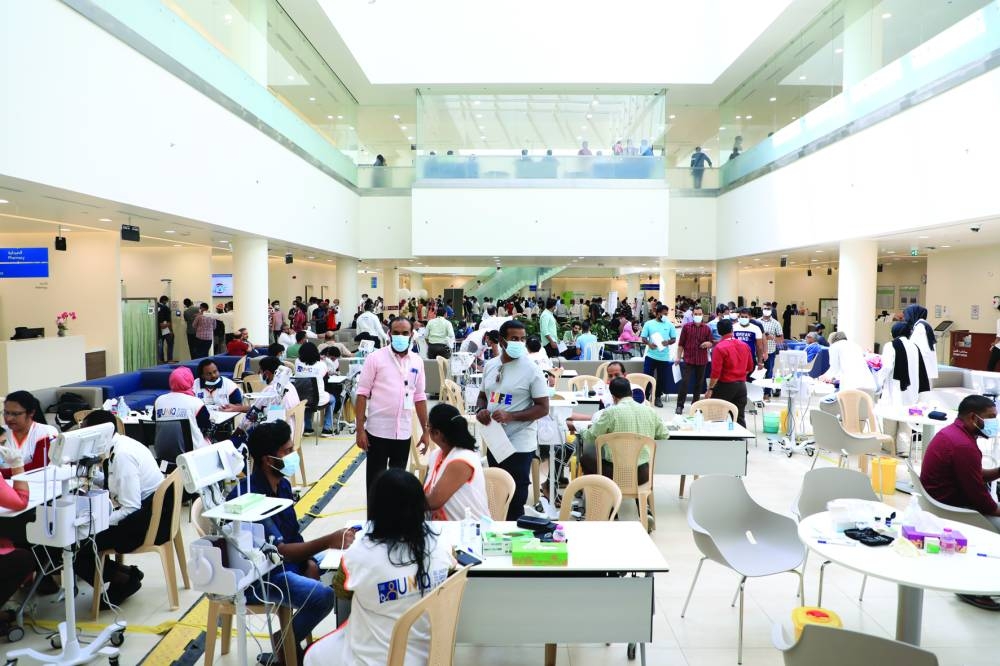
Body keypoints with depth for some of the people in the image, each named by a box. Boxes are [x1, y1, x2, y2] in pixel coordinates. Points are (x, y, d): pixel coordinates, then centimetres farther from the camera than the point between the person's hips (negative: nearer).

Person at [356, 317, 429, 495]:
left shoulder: (417, 362, 5)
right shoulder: (375, 358, -6)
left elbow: (419, 398, 11)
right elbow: (362, 394, -6)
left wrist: (425, 430, 9)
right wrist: (360, 430, -11)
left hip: (404, 432, 4)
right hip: (378, 431, -3)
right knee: (375, 478, 7)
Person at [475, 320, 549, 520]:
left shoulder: (531, 370, -12)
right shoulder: (490, 365, 4)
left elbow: (543, 408, -13)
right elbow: (483, 395, 17)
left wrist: (511, 416, -24)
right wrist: (480, 410, -7)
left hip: (519, 445, -6)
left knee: (514, 504, 3)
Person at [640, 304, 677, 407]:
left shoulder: (670, 325, 4)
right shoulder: (648, 324, 1)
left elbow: (674, 339, 7)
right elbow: (643, 338, 1)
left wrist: (668, 342, -15)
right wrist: (649, 343, -20)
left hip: (664, 357, 1)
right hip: (651, 355, -1)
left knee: (662, 379, 7)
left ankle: (658, 397, 23)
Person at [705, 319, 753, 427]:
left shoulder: (719, 347, -15)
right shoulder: (744, 346, 5)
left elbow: (716, 372, -18)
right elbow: (750, 367, 14)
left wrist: (710, 389, -12)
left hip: (725, 385, -5)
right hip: (741, 385, 5)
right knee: (739, 417, 9)